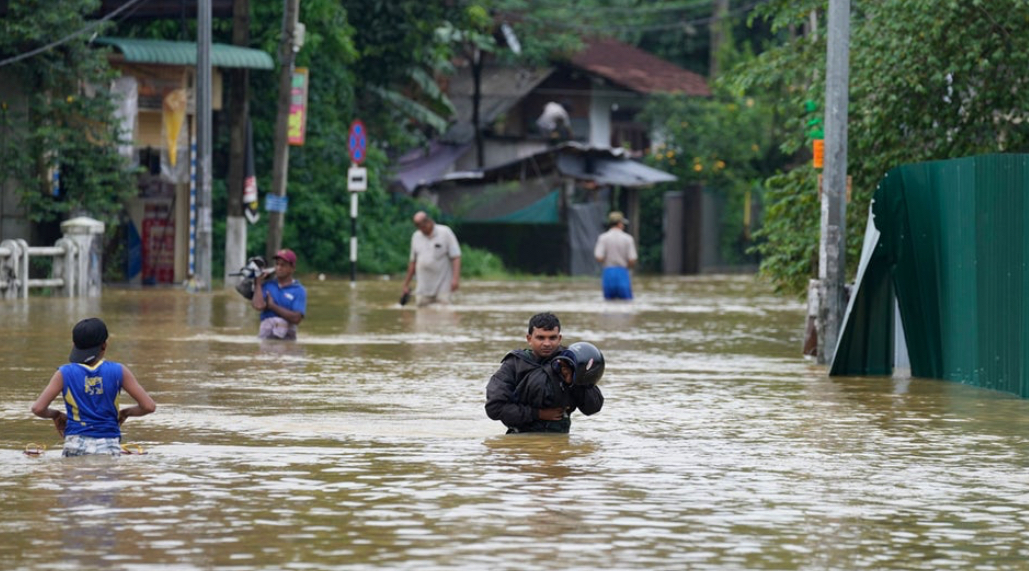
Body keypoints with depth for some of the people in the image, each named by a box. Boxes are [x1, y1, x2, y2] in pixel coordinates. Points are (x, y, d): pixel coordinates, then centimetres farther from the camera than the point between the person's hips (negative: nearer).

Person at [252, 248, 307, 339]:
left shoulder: (299, 290, 1)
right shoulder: (266, 286, 9)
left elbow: (296, 318, -12)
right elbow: (258, 305, -10)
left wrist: (272, 306, -7)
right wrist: (258, 283, 0)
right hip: (265, 336, 2)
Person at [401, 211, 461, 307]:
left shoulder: (445, 233, -3)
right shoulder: (416, 236, 11)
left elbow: (456, 257, -7)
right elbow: (413, 261, 18)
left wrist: (455, 278, -18)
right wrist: (406, 284, 18)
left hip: (442, 288, -4)